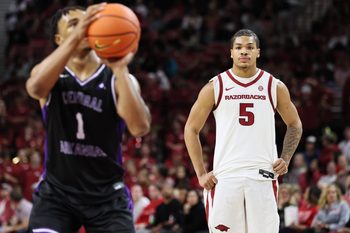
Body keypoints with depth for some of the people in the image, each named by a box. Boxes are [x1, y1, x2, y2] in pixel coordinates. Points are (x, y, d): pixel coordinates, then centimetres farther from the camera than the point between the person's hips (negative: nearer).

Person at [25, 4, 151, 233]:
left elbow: (140, 128, -23)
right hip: (56, 192, 0)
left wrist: (120, 70, -31)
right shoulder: (51, 73, -2)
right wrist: (75, 38, -39)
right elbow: (35, 87, -30)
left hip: (107, 195, 0)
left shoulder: (116, 79, -5)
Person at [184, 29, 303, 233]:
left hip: (262, 176, 1)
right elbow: (191, 129, 9)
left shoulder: (275, 87, 6)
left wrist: (285, 159, 4)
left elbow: (295, 125, 20)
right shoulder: (215, 87, 4)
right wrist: (201, 173, 2)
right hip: (224, 177, 0)